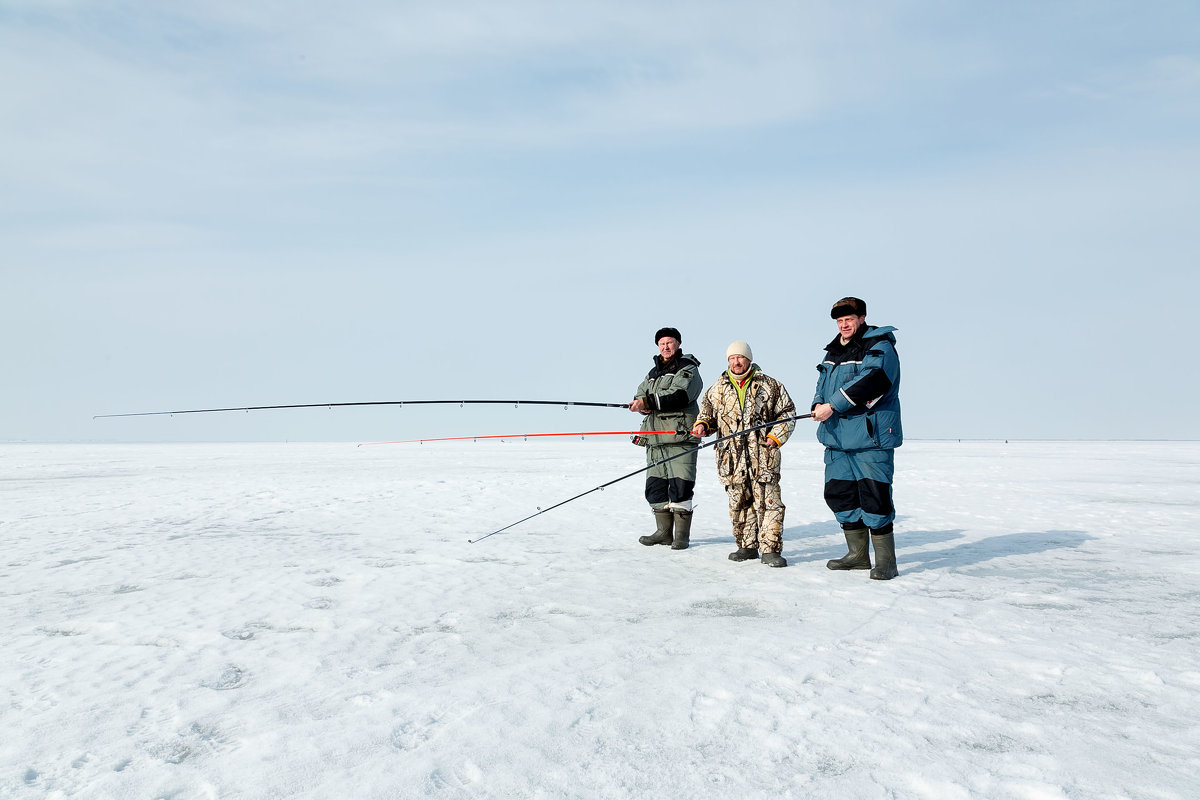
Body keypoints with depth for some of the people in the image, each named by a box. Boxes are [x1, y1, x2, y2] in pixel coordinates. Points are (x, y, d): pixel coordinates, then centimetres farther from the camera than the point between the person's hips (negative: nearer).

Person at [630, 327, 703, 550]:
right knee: (655, 487, 8)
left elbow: (678, 396, -17)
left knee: (680, 487, -8)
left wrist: (648, 402, -22)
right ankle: (663, 532, 18)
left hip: (680, 437, -7)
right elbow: (640, 394, 17)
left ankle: (682, 536, -1)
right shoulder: (654, 372, 23)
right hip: (655, 439, 7)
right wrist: (642, 405, -7)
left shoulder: (688, 370, 0)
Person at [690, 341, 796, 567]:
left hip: (763, 456, -3)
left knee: (768, 501, -7)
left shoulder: (769, 385, 5)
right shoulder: (718, 389, 12)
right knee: (739, 503, 8)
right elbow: (707, 412, 21)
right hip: (732, 458, 3)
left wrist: (777, 436, -4)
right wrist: (702, 425, -1)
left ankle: (770, 549, -2)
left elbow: (787, 412, 9)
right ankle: (747, 546, 20)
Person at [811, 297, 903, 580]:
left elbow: (871, 382, -22)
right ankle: (857, 555, 23)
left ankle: (885, 561, 2)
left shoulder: (879, 347, -7)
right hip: (837, 439, 8)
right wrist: (818, 404, -3)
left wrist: (833, 406, -22)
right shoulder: (834, 352, 19)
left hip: (871, 438, -8)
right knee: (839, 494, 10)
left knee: (874, 497, -8)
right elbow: (823, 384, 21)